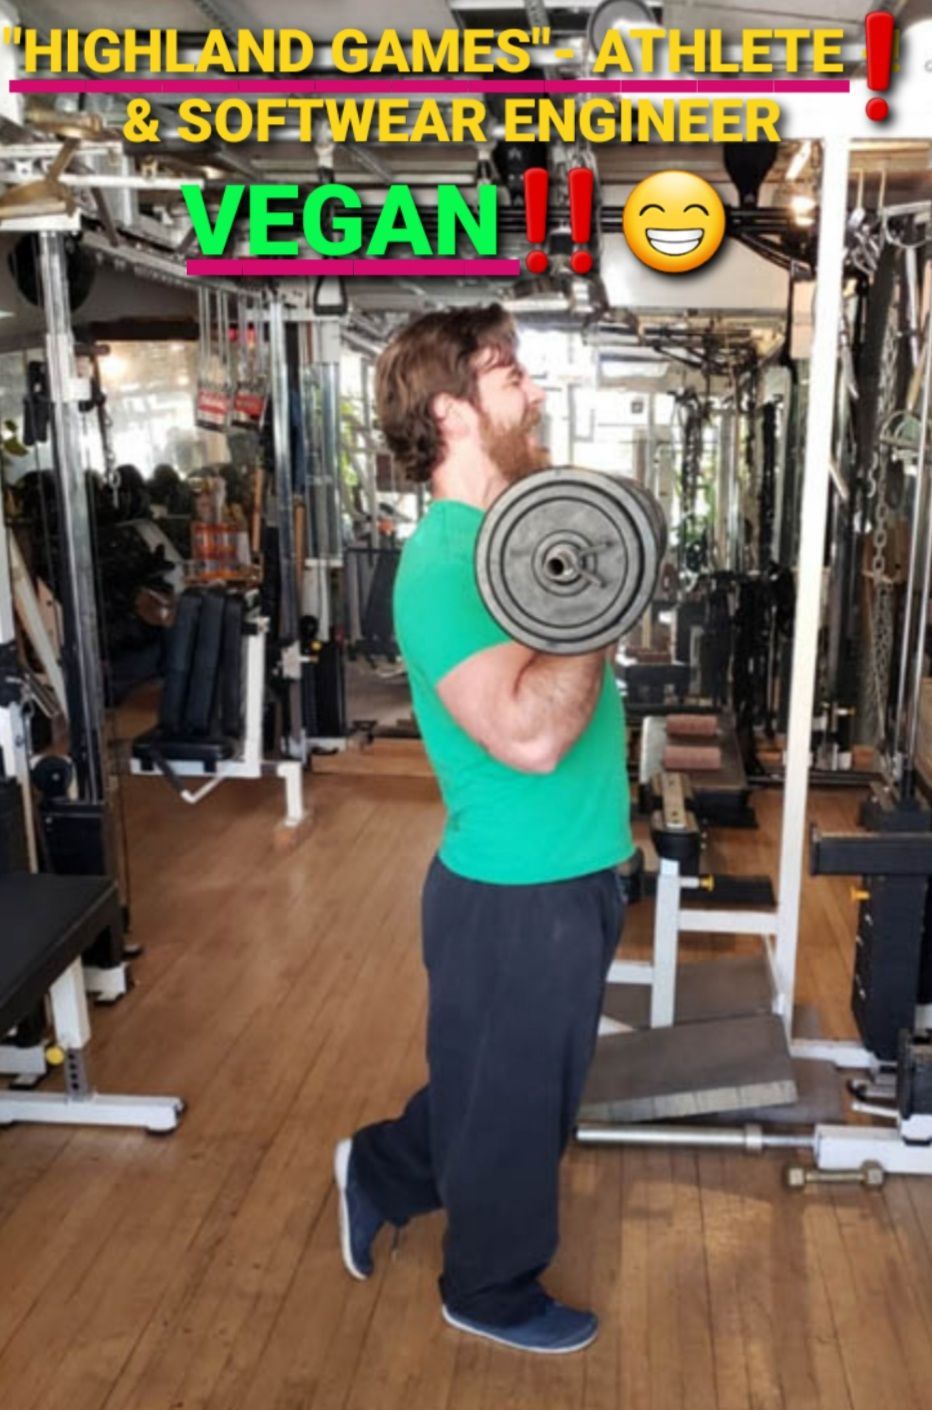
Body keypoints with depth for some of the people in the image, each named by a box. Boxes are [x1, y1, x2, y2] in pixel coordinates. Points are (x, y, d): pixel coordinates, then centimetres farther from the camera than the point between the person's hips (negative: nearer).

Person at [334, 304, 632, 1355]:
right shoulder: (445, 562, -24)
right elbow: (531, 734, -35)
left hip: (562, 878, 9)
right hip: (519, 896, -9)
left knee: (505, 1084, 27)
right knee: (514, 1102, 14)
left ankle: (381, 1170, 48)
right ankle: (493, 1291, 39)